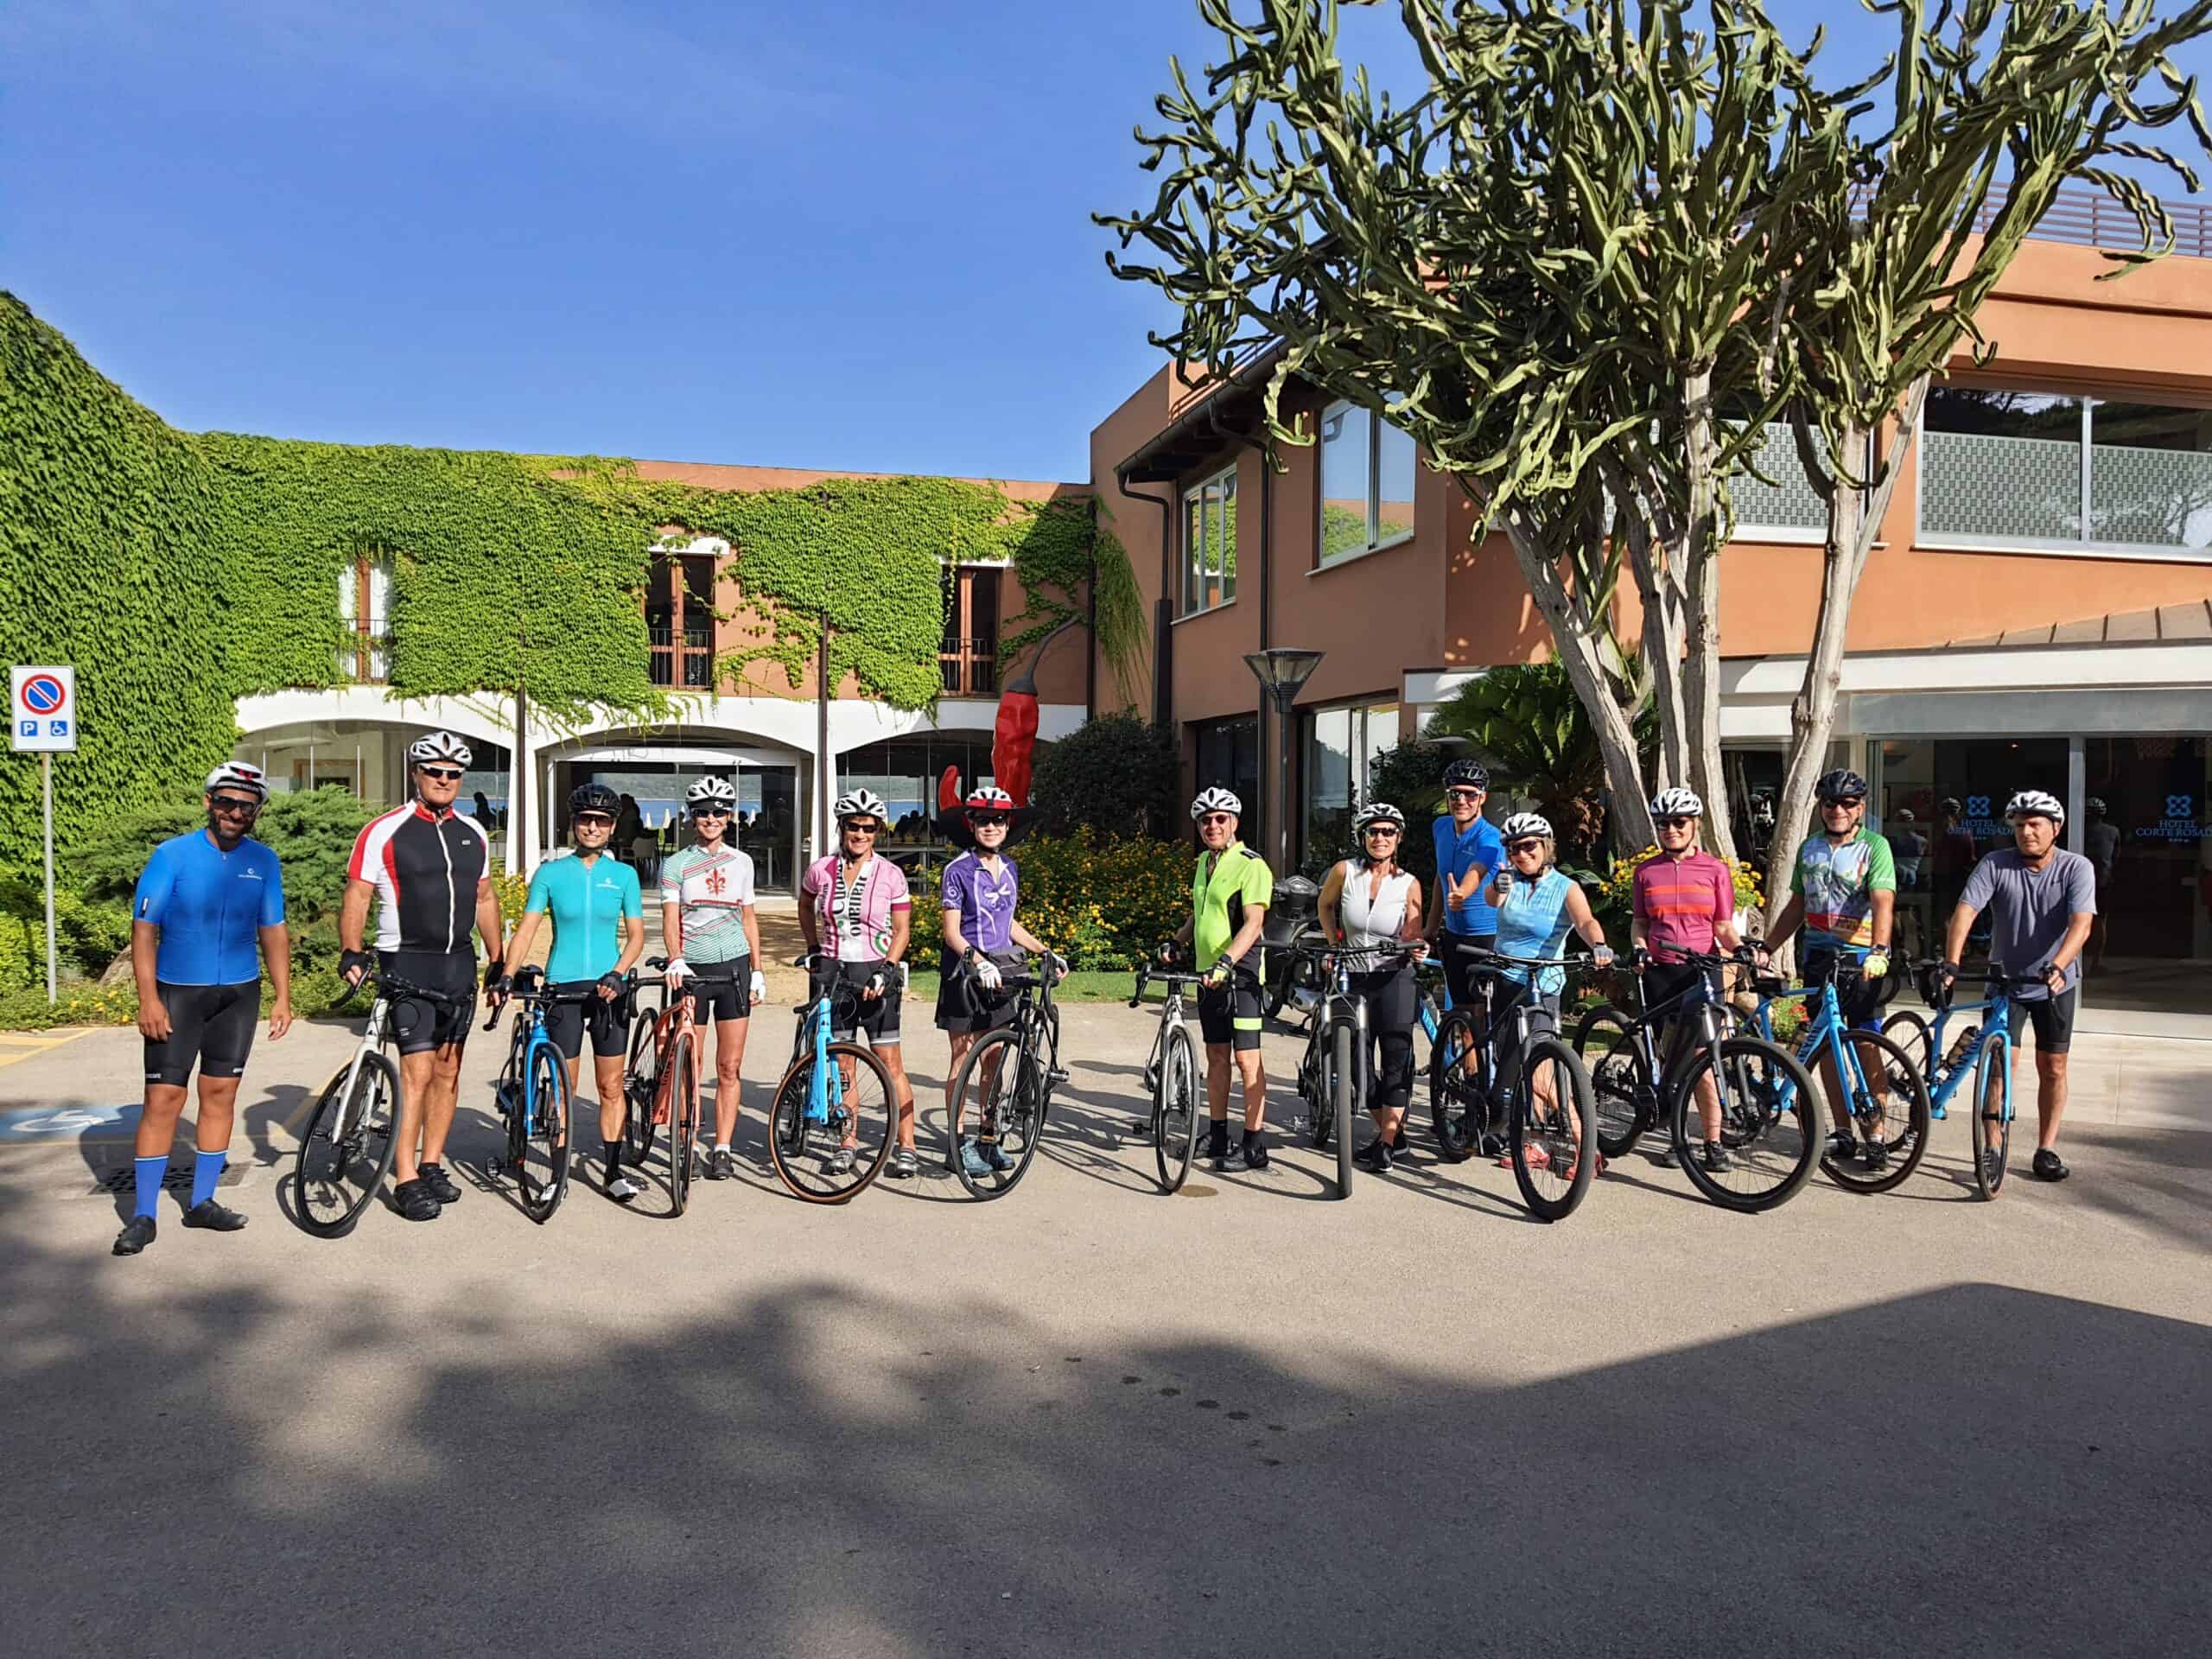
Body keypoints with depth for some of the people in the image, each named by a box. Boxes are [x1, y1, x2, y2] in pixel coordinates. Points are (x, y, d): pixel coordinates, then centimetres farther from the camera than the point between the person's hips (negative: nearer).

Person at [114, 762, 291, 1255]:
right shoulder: (173, 855, -7)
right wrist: (148, 1000, -15)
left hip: (238, 994, 3)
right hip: (177, 992, -3)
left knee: (220, 1094, 8)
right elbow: (143, 928, -8)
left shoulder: (263, 861, 3)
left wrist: (283, 996, 5)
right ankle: (143, 1215, 4)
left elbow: (273, 931, 9)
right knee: (164, 1098, -4)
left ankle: (202, 1202, 19)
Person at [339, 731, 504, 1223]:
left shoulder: (473, 833, 11)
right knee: (418, 1071, -10)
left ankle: (432, 1165, 21)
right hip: (408, 963, -5)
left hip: (459, 963, 6)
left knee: (448, 1070, 10)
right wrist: (351, 952, -23)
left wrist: (497, 960, 16)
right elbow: (357, 895, -8)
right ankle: (406, 1180, -2)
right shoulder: (384, 831, -6)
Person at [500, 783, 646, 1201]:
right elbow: (526, 929, -2)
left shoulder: (623, 875, 5)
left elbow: (636, 934, 3)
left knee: (611, 1087, 4)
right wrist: (508, 975, -16)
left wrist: (616, 974, -13)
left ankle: (614, 1172, 10)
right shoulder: (551, 873, 2)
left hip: (608, 989, 1)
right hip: (563, 987, -1)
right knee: (564, 1089, 2)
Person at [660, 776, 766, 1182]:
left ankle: (722, 1150, 6)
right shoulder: (676, 865, 2)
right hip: (692, 969, -2)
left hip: (734, 968, 2)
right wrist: (675, 960, -26)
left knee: (729, 1068, 1)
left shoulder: (741, 862, 9)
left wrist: (757, 972, 10)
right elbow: (670, 919, -8)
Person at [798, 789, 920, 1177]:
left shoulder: (891, 875, -5)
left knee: (890, 1063, -4)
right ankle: (847, 1143, 18)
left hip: (875, 974, -2)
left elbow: (902, 930, -1)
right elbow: (805, 906, 22)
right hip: (832, 971, 2)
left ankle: (905, 1146, 3)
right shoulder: (820, 870, 1)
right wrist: (813, 949, 14)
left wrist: (886, 971, -12)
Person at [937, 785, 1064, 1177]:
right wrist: (979, 961, -29)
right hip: (965, 974, -6)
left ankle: (988, 1140, 19)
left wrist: (1045, 952, 10)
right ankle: (958, 1142, 7)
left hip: (999, 973, 6)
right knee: (963, 1058, 0)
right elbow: (951, 931, -14)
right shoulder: (958, 870, -10)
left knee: (993, 1058, 10)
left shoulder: (1009, 869, 10)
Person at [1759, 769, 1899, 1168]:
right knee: (1826, 1045, 7)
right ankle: (1842, 1132, 16)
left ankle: (1877, 1136, 3)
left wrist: (1879, 950, -36)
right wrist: (1768, 948, 13)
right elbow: (1796, 905, 18)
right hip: (1819, 956, 5)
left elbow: (1883, 901, -21)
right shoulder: (1809, 847, 11)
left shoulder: (1875, 847, -6)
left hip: (1861, 959, -5)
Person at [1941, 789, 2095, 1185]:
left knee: (2052, 1069, 6)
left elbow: (2080, 924, -25)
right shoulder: (1995, 865, -11)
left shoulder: (2077, 868, -12)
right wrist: (1951, 962, -35)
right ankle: (1991, 1147, 4)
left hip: (2056, 985, 0)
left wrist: (2057, 966, -42)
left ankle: (2046, 1150, 17)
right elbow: (1964, 911, -21)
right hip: (2005, 981, 0)